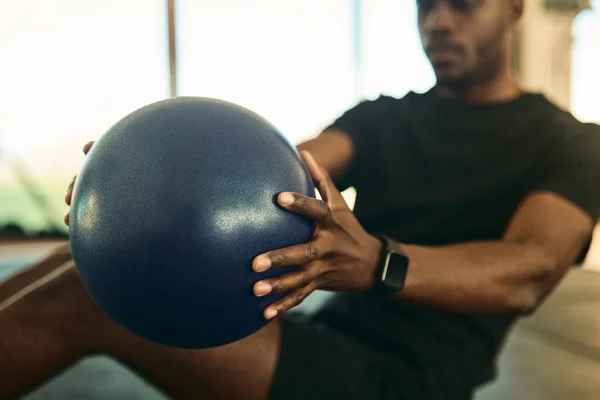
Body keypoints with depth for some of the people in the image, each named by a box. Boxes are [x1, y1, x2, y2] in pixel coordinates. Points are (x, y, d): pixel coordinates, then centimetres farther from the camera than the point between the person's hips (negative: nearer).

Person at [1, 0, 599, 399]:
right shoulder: (381, 118, 14)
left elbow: (530, 272, -22)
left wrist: (377, 262, -42)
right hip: (319, 342, 6)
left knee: (87, 301, -22)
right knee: (87, 267, -8)